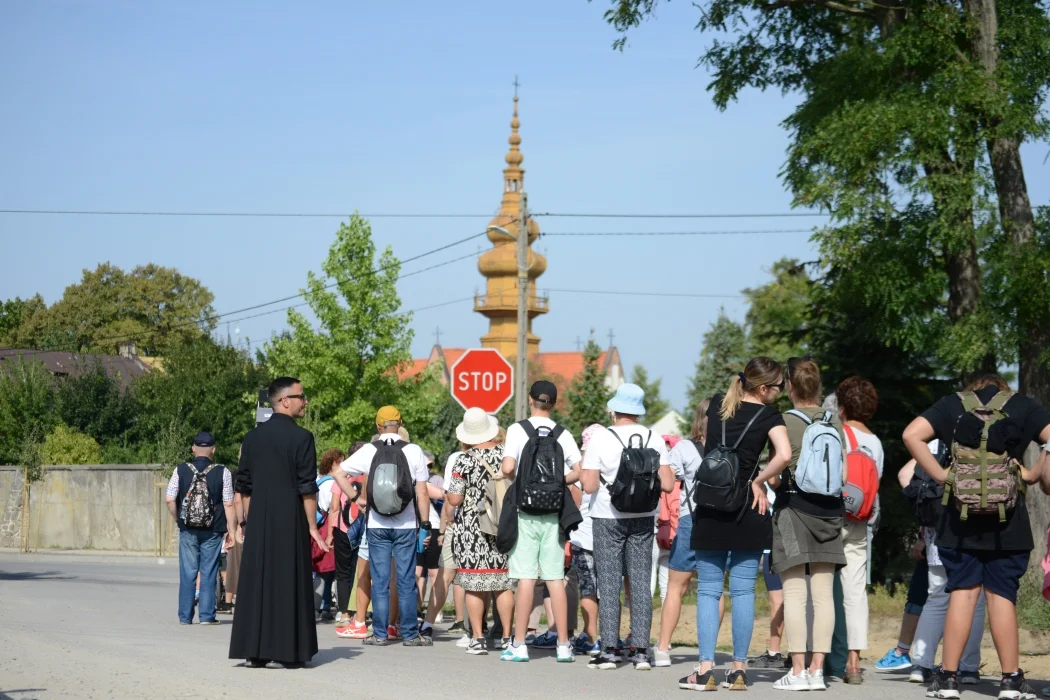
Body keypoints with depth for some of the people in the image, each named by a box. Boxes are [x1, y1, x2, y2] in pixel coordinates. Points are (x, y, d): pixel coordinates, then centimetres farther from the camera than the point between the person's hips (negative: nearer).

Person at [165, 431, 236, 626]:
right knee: (209, 573, 5)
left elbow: (169, 500, -4)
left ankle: (185, 616, 11)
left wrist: (178, 519, 10)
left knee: (188, 573, 8)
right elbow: (229, 504, -7)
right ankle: (206, 615, 5)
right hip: (213, 531, -1)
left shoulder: (180, 471, -2)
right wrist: (231, 530, -1)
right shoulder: (222, 473, -6)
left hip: (188, 530, 1)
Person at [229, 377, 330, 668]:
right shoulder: (301, 437, -9)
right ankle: (288, 651, 2)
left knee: (257, 582, 7)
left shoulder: (252, 437, 8)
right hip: (290, 522, -5)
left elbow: (244, 485, 11)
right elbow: (307, 488, -10)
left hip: (258, 523, 5)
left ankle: (255, 651, 8)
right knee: (289, 583, 0)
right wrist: (312, 527, -5)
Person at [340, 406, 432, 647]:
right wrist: (426, 524, 1)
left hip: (377, 525, 1)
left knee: (380, 581, 6)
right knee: (406, 581, 4)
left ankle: (380, 634, 7)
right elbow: (422, 493, -5)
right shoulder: (413, 451, -4)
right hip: (406, 525, -1)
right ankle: (410, 634, 6)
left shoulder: (368, 451, -1)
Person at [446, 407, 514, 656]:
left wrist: (446, 494, 10)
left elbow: (454, 499, -11)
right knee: (503, 583, 10)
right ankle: (507, 635, 12)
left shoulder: (465, 460, -11)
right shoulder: (505, 455, -2)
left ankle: (478, 638, 2)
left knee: (474, 586, 2)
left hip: (470, 530, -3)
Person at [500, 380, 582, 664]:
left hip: (525, 512, -2)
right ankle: (563, 645, 6)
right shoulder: (563, 434, 4)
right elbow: (578, 472, -1)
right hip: (553, 513, 2)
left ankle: (519, 645, -1)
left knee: (526, 578, -2)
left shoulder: (518, 430, -4)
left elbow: (508, 468, -14)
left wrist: (514, 479, 7)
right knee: (555, 578, 5)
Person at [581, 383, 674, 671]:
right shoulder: (654, 439, -2)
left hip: (608, 518, -3)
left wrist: (585, 463, 2)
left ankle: (609, 650, 0)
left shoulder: (601, 438, -11)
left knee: (609, 584, 2)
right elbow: (667, 485, -5)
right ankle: (641, 650, 4)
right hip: (643, 518, 3)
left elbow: (589, 486, -13)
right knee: (640, 583, 6)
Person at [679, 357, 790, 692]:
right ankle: (739, 669, 4)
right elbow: (784, 454, -23)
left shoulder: (717, 405, 6)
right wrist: (758, 482, -8)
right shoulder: (768, 415, -6)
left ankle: (706, 669, -3)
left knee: (708, 591, 4)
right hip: (747, 513, -2)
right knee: (743, 591, 4)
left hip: (709, 512, 2)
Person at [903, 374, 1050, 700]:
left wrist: (940, 474, -1)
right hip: (1007, 519, -1)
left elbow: (912, 435, -4)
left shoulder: (953, 404, 10)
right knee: (1002, 594, 3)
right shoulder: (1023, 406, 8)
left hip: (962, 517, 1)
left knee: (962, 592, 4)